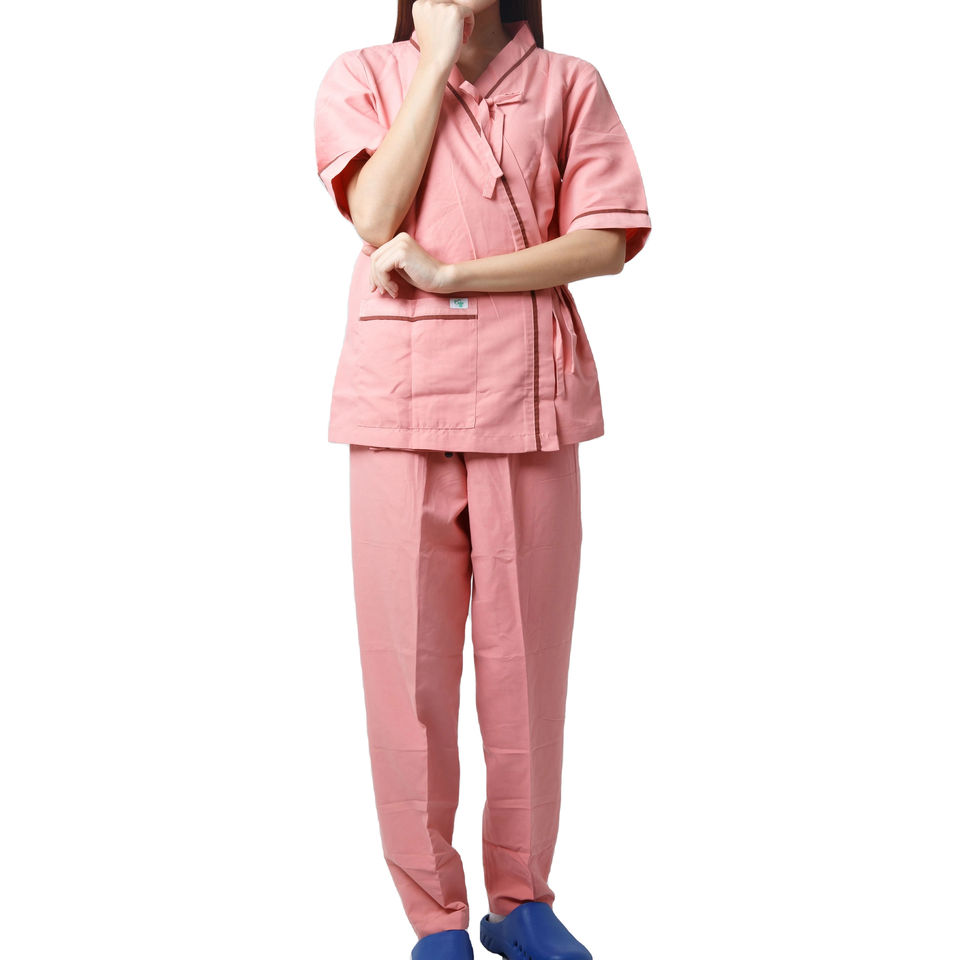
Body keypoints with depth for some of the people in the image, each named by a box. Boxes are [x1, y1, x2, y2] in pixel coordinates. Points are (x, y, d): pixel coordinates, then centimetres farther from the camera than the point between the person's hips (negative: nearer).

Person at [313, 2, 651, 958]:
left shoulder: (568, 84, 9)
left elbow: (606, 241, -3)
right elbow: (377, 218, -6)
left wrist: (451, 272, -11)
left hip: (529, 398, 0)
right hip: (401, 399, 0)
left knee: (527, 657, 4)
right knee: (408, 661, 1)